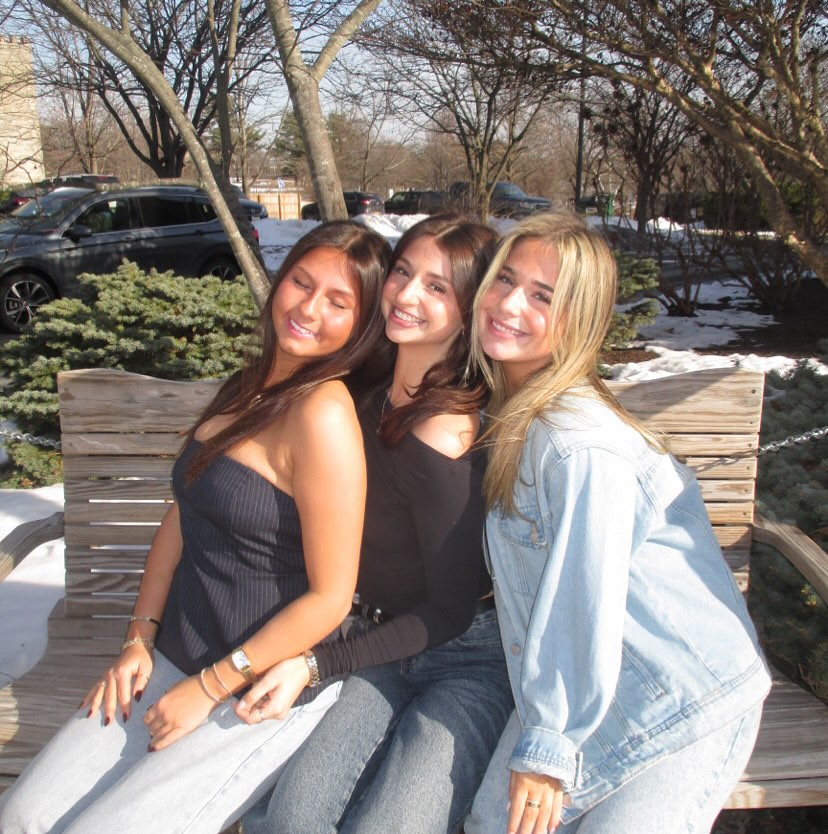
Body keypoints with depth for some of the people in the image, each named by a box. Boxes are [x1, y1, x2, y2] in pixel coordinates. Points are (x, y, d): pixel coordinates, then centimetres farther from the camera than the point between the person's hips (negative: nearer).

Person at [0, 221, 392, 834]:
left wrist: (208, 689, -12)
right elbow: (184, 513, 11)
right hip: (173, 660, 7)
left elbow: (330, 596, -21)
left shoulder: (325, 411, -21)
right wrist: (140, 639, 4)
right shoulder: (251, 385, 7)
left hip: (263, 693, -7)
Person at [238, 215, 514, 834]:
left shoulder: (444, 434, -25)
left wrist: (315, 663, -13)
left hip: (469, 658, -6)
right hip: (386, 638, 6)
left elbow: (450, 611, -16)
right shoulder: (379, 386, -1)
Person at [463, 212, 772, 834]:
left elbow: (582, 603, -24)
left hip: (686, 703, -7)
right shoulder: (509, 412, 1)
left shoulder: (580, 443, -27)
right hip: (578, 683, 7)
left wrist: (547, 746, -14)